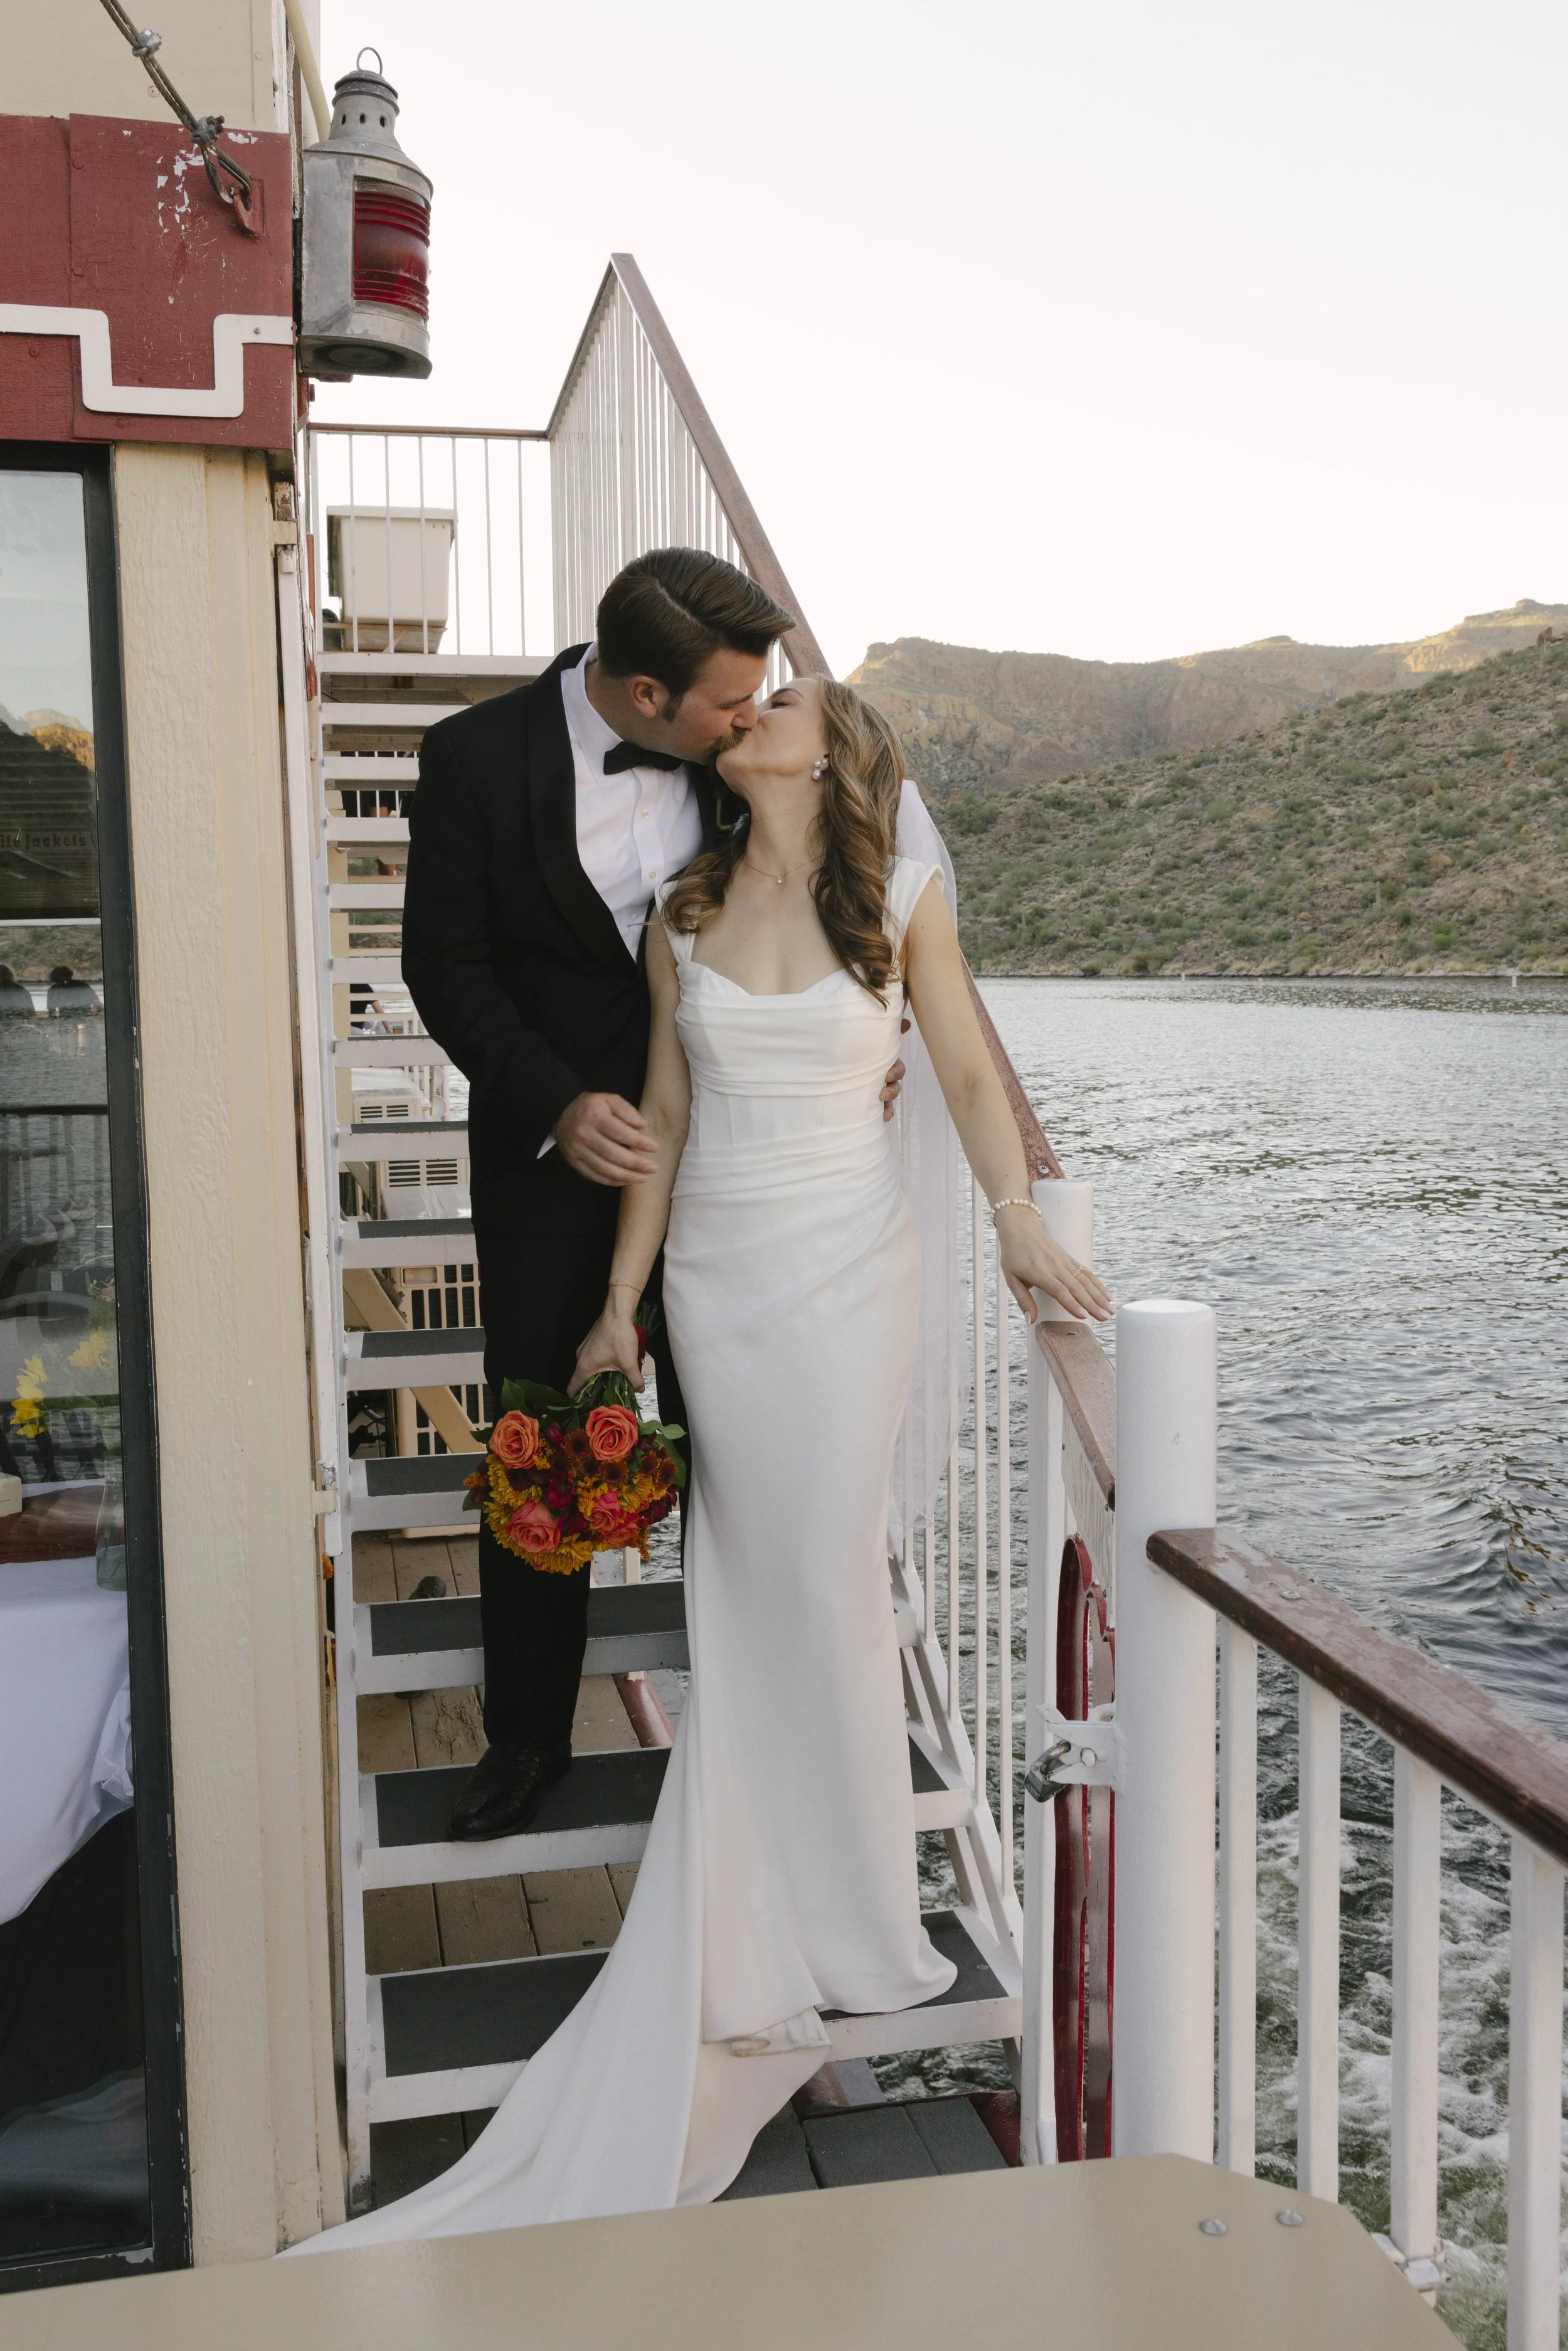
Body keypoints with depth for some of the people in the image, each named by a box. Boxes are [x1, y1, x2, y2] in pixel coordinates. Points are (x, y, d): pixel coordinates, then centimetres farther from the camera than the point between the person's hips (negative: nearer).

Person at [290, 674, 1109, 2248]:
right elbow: (661, 1118, 8)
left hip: (843, 1268, -2)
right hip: (713, 1272, 2)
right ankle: (768, 1937, 19)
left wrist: (1017, 1222, -11)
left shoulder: (900, 898, 0)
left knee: (824, 1572, -2)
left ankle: (844, 1916, 17)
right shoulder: (686, 912, 6)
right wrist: (620, 1302, 8)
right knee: (746, 1582, 6)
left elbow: (966, 1072, 2)